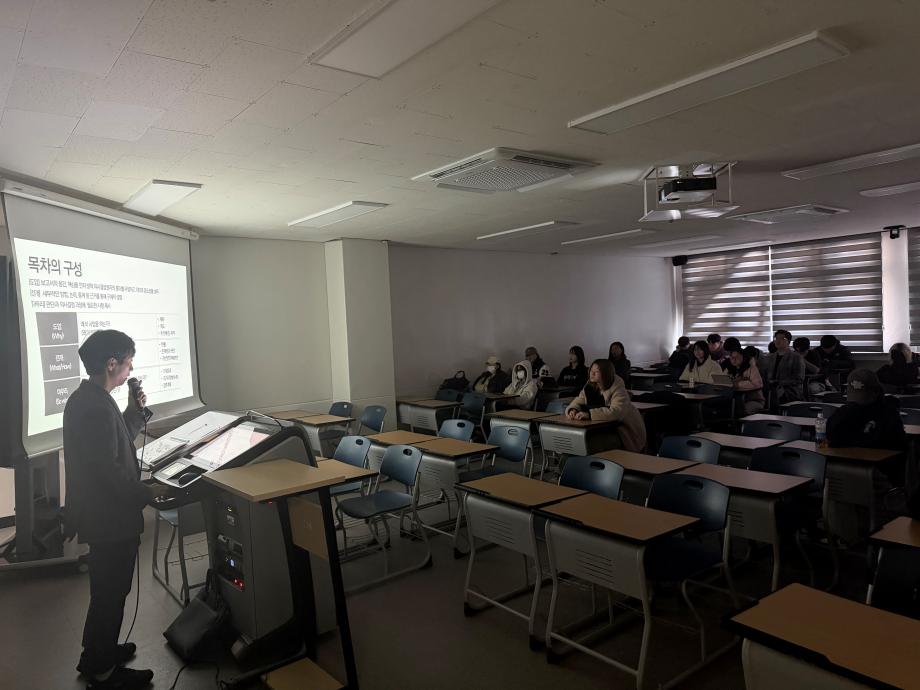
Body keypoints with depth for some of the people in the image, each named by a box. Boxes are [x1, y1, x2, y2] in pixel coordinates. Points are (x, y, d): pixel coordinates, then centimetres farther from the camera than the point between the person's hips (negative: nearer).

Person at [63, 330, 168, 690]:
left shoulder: (84, 398, 6)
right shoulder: (97, 408, -27)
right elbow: (110, 470, -28)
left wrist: (135, 411, 6)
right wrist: (147, 492, -15)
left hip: (98, 512, 10)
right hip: (110, 518, -10)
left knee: (107, 590, 25)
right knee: (110, 593, 7)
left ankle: (100, 651, 41)